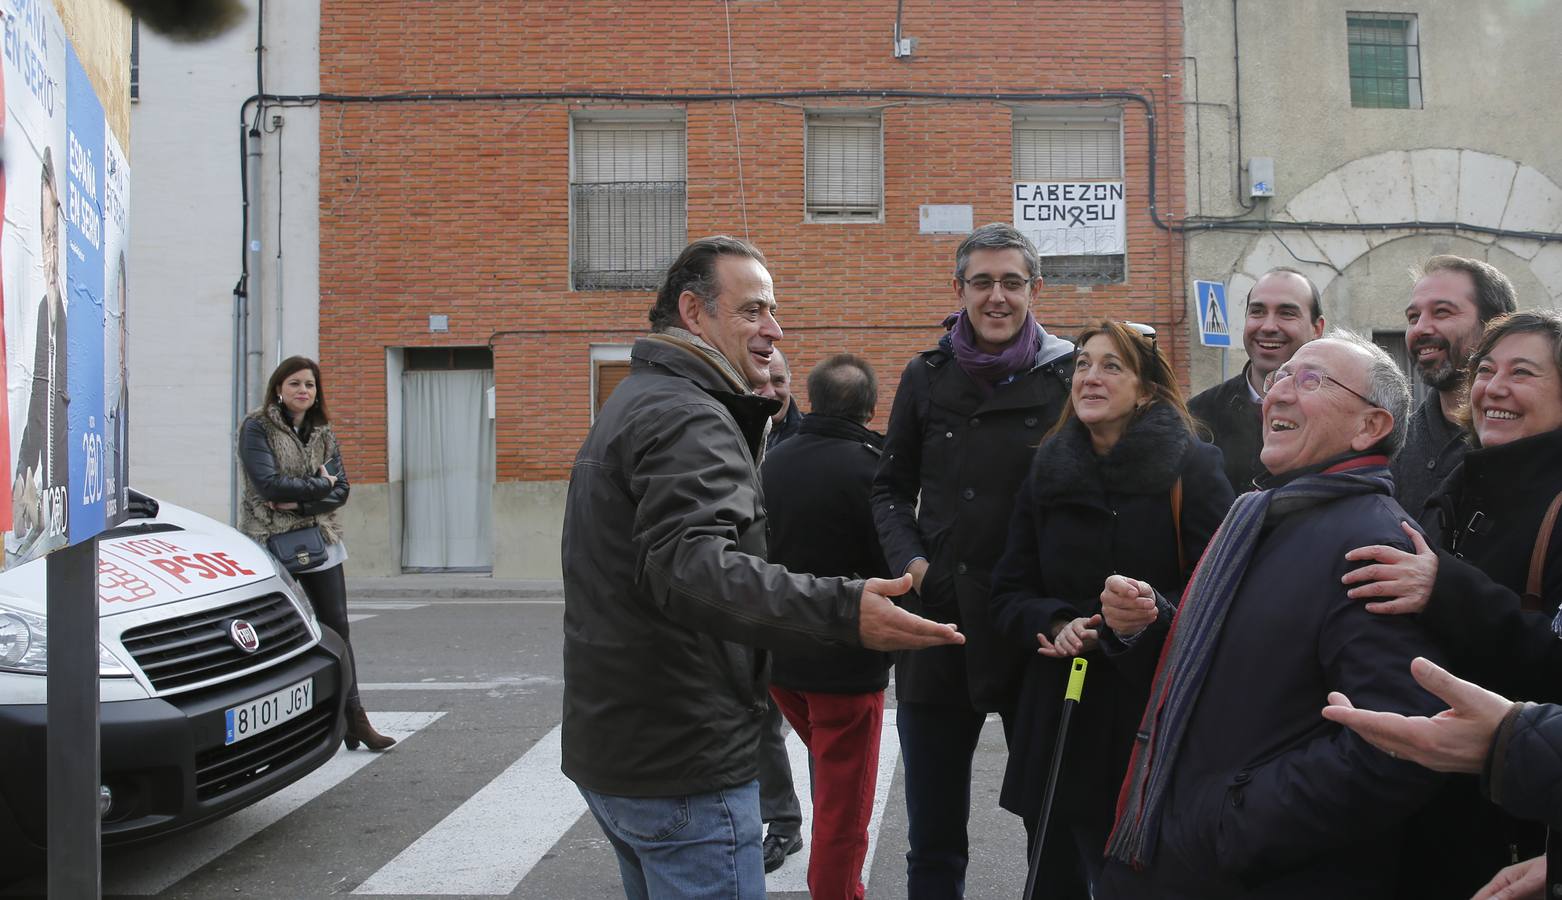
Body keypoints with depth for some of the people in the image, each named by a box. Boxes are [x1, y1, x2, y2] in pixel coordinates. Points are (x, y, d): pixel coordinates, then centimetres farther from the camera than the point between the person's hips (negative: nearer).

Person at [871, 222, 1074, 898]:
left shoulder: (1067, 375, -2)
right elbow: (892, 488, 14)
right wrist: (908, 560, -4)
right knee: (934, 842, 14)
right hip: (940, 622, 2)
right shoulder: (926, 377, 6)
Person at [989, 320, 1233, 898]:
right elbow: (1010, 594, 10)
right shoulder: (1047, 472, 9)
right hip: (1057, 724, 4)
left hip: (1156, 719, -3)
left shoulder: (1191, 468, -5)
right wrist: (1056, 625, -10)